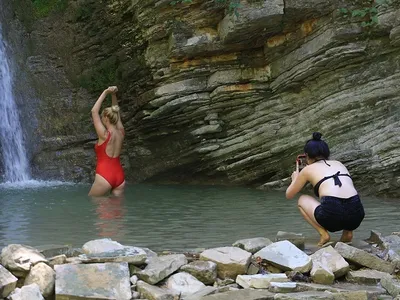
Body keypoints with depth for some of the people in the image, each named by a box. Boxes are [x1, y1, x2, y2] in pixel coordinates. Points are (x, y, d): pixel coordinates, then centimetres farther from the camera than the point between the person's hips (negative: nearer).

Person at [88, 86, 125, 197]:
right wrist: (113, 95, 9)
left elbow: (94, 111, -8)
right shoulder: (121, 133, 4)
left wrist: (105, 93, -7)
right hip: (119, 176, 6)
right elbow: (116, 113, 18)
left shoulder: (105, 135, -12)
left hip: (104, 177, -6)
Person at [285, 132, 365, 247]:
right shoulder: (339, 164, 28)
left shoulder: (308, 169, 17)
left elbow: (289, 195, 30)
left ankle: (324, 234, 5)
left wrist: (295, 179, 51)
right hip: (356, 215, 5)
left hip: (332, 216, -4)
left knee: (302, 200, 26)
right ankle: (348, 232, 18)